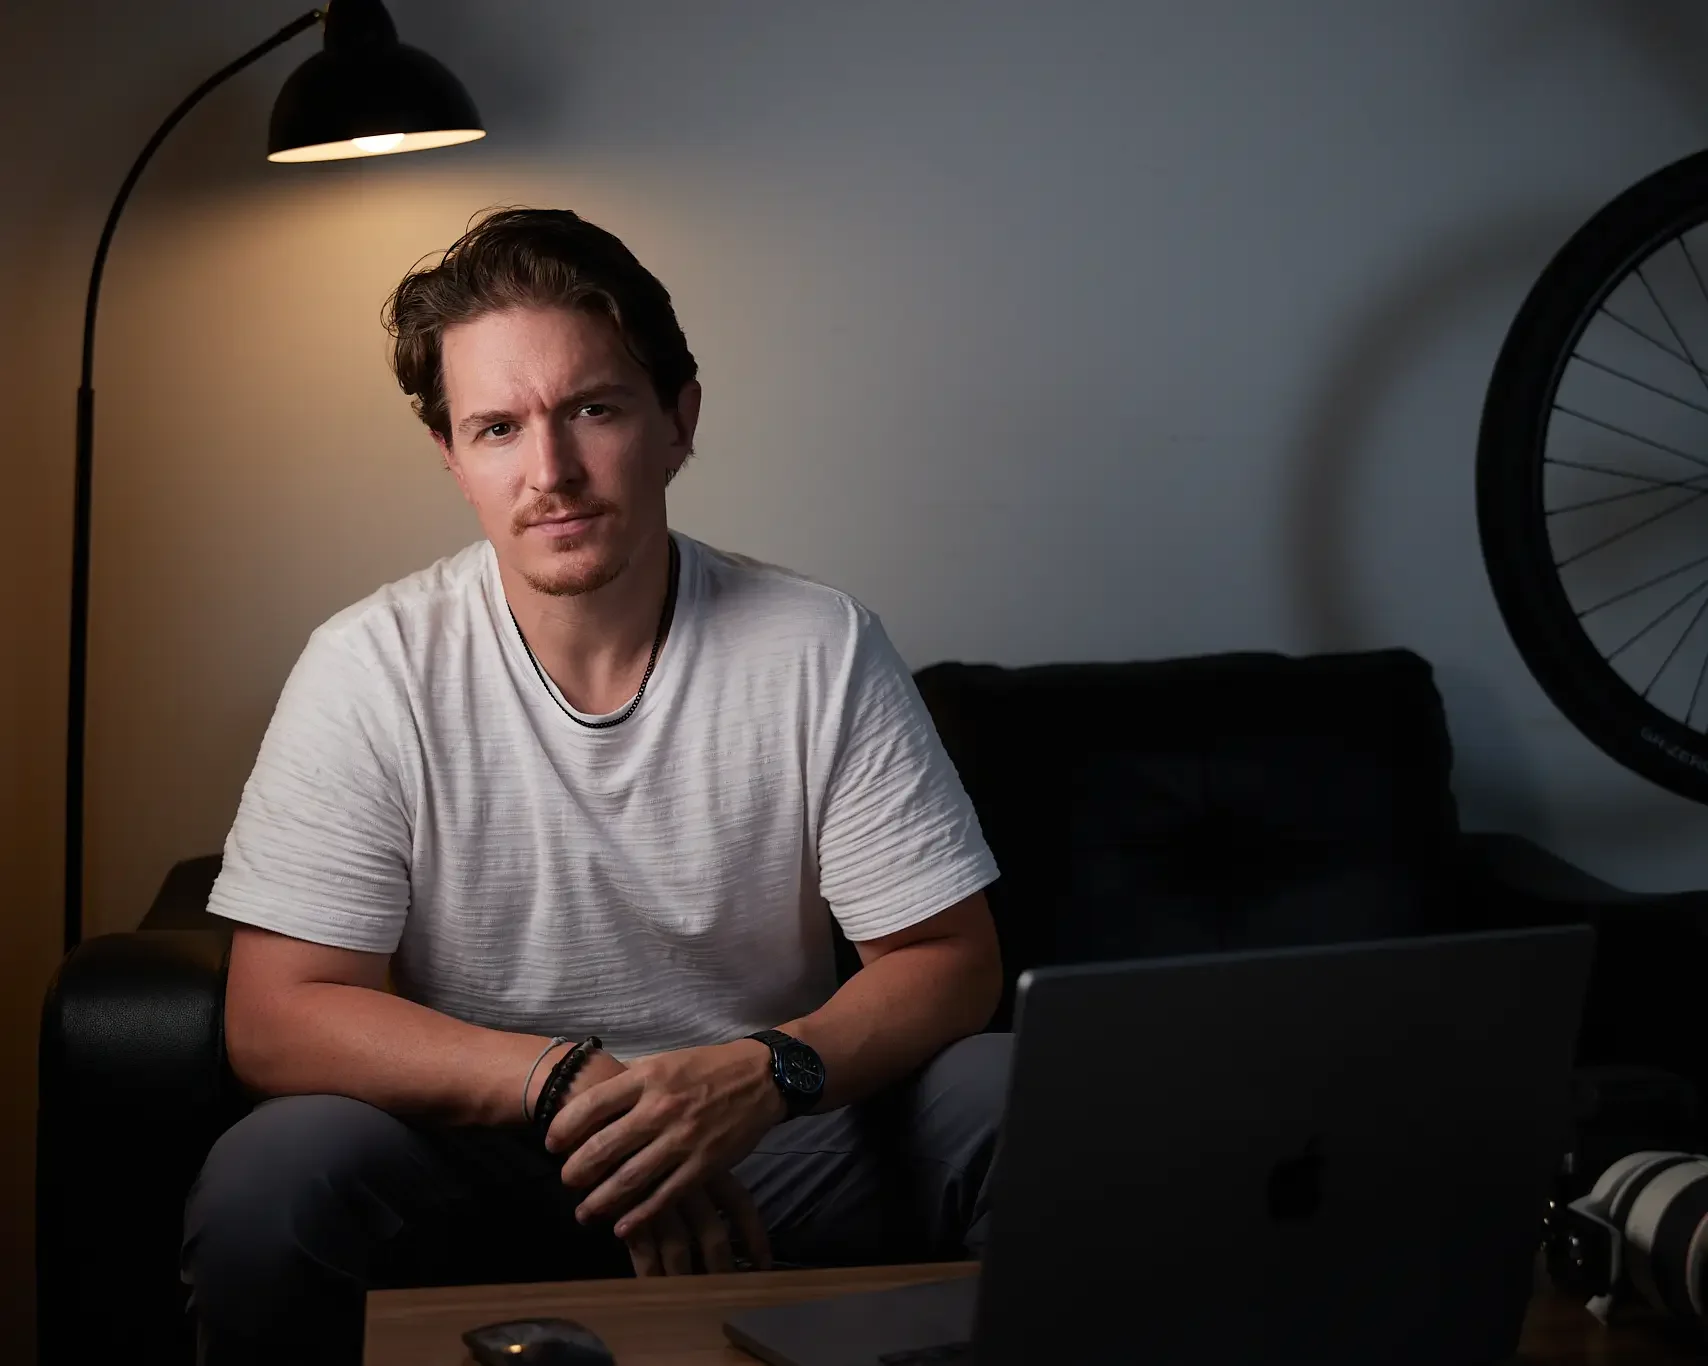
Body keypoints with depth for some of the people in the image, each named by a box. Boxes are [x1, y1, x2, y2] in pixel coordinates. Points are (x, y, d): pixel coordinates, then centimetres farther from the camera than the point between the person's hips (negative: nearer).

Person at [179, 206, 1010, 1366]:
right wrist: (565, 1080, -26)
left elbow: (948, 961, -4)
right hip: (476, 1166, -1)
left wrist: (763, 1075, -25)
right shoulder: (373, 671, -8)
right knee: (271, 1179, -32)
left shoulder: (822, 649, -5)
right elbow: (276, 1018, -12)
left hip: (775, 1150, 2)